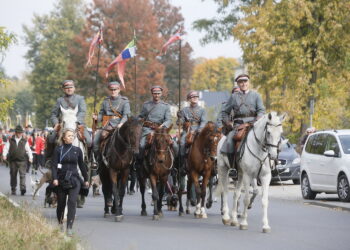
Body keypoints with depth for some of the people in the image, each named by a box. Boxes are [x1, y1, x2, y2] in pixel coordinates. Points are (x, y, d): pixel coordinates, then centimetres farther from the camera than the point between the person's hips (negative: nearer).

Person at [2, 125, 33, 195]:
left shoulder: (24, 141, 7)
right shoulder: (10, 141, 8)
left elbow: (28, 150, 7)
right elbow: (6, 148, 6)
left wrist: (30, 157, -6)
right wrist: (4, 155, -10)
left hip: (22, 161, -1)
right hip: (13, 161, 1)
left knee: (22, 174, -14)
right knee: (13, 175, 8)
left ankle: (23, 188, -22)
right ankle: (13, 189, 19)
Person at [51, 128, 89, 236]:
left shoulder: (77, 150, 6)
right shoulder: (58, 150, 0)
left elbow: (81, 165, 14)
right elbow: (54, 165, -5)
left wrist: (86, 179, 18)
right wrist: (54, 178, -17)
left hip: (74, 179, 0)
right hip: (61, 179, 0)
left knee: (72, 202, -14)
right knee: (61, 203, 11)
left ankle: (69, 228, -16)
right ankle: (60, 223, 37)